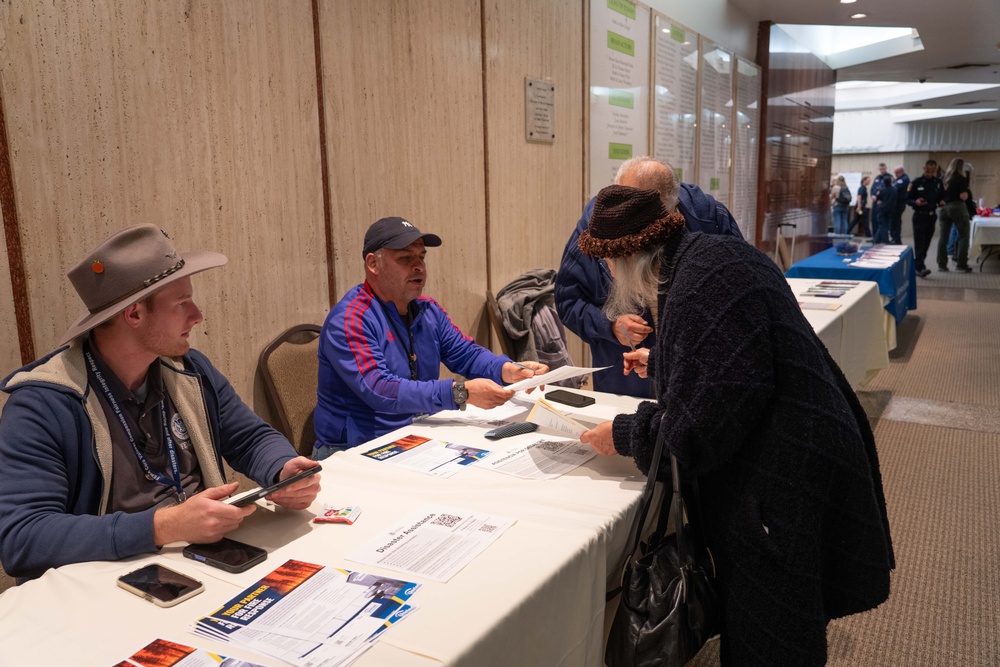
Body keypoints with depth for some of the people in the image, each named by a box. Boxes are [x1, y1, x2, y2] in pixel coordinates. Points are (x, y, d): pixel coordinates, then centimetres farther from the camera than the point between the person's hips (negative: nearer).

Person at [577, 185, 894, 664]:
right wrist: (659, 362, 38)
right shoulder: (710, 254, 7)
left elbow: (705, 415, -26)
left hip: (785, 476, -10)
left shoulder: (699, 284, -25)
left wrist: (625, 435, -12)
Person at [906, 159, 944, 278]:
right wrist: (916, 202, -24)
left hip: (932, 216, 4)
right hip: (919, 216, -4)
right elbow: (907, 199, -3)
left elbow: (942, 197, 16)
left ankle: (918, 264, 22)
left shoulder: (938, 182, 7)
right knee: (920, 243, -9)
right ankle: (920, 268, -13)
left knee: (926, 243, 10)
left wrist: (941, 202, -7)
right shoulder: (916, 182, -4)